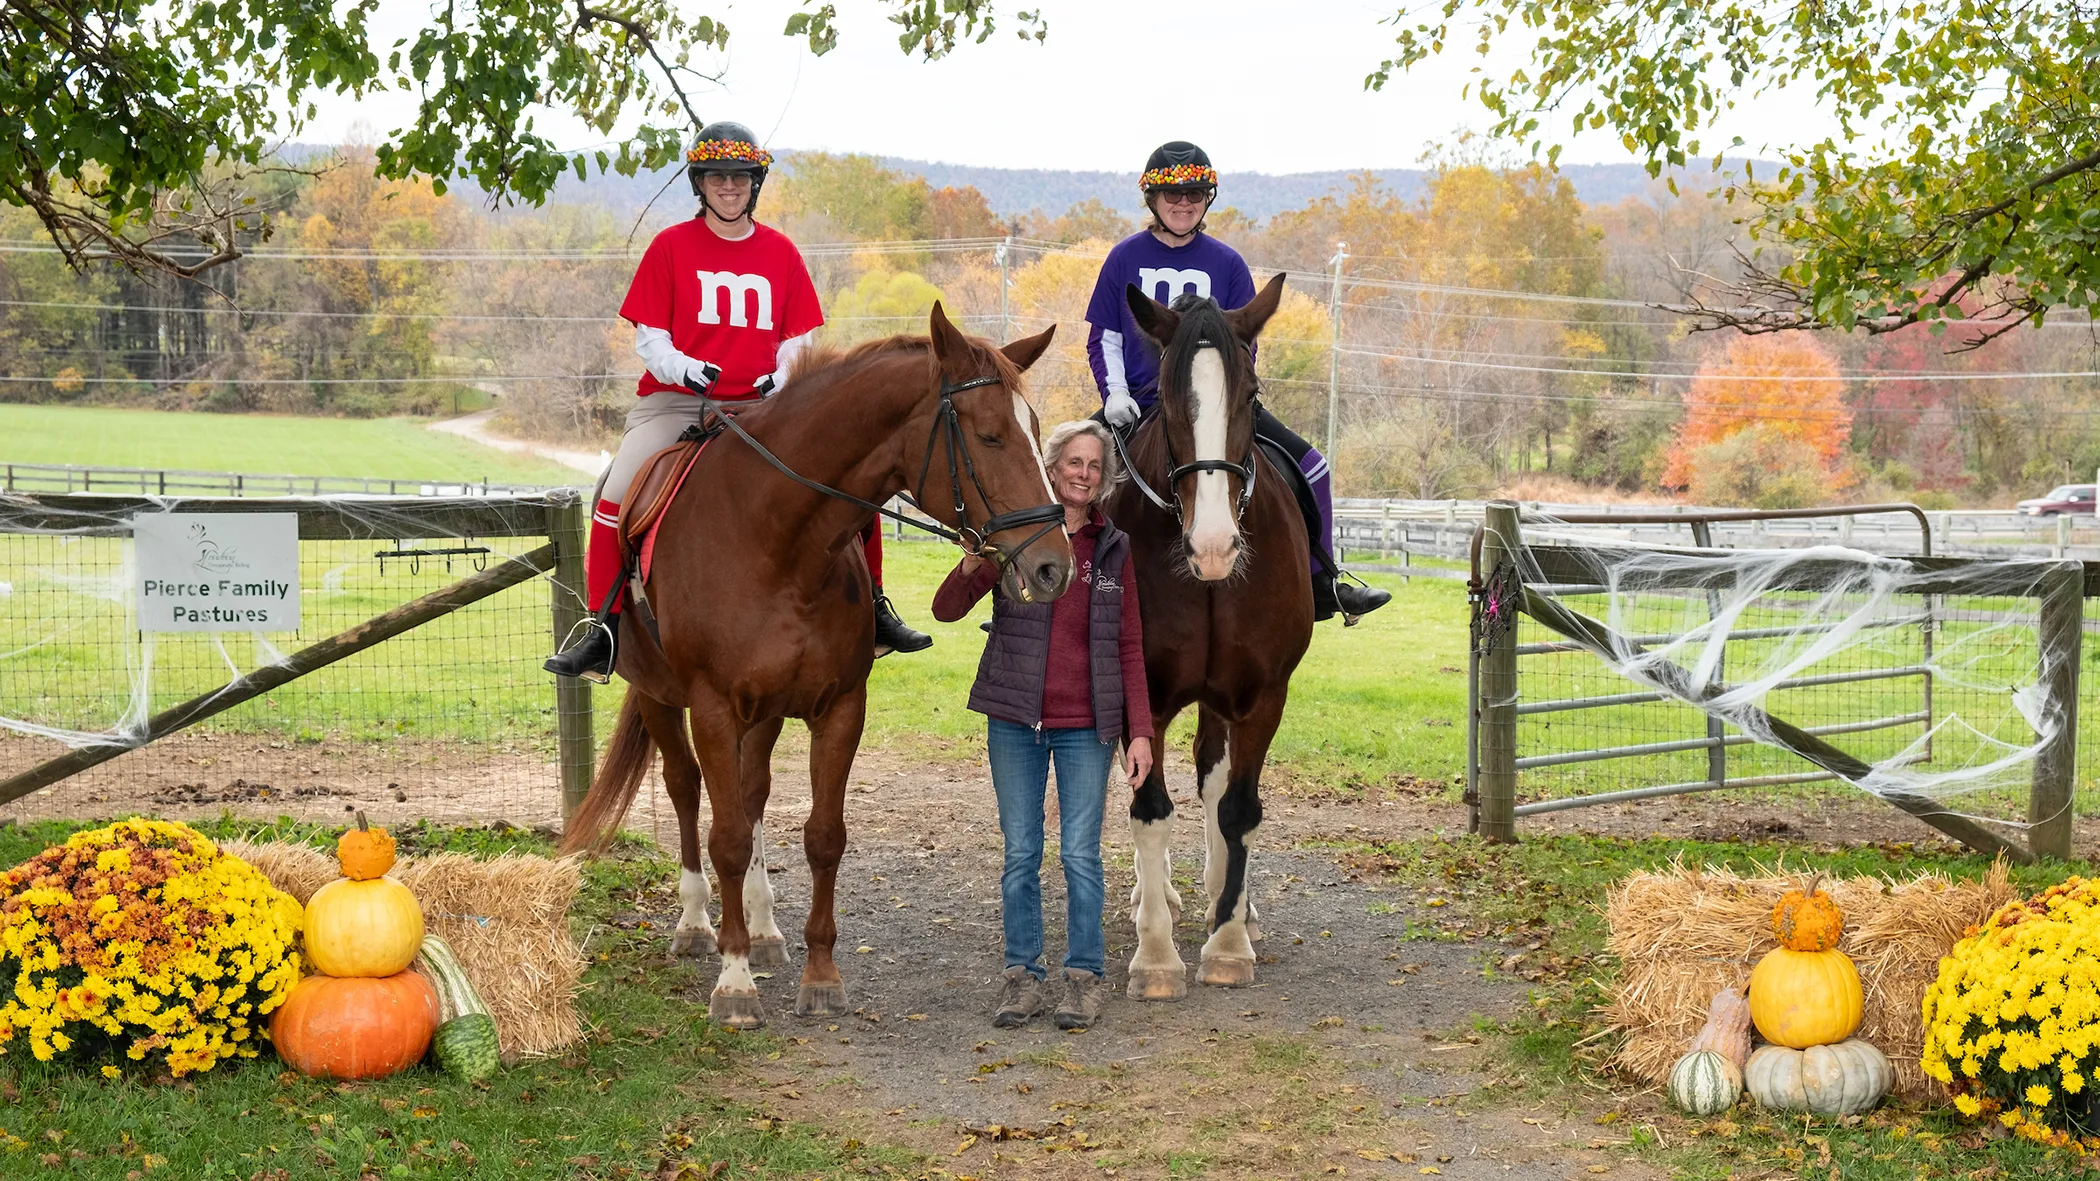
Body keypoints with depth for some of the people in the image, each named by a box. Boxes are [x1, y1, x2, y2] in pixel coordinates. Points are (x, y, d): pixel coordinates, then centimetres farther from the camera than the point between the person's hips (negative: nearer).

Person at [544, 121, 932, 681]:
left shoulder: (781, 252, 9)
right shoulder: (671, 246, 2)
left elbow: (797, 339, 11)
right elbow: (649, 338, 1)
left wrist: (782, 377, -11)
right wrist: (685, 369, -19)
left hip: (761, 404, 2)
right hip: (676, 402, -2)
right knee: (616, 495, -23)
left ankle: (872, 610, 8)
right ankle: (603, 630, -12)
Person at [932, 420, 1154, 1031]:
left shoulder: (1113, 548, 4)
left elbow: (1129, 646, 6)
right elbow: (946, 610, -9)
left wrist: (1140, 731, -1)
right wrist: (973, 565, -30)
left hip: (1086, 726, 1)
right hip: (1016, 720, 0)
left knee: (1080, 853, 2)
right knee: (1020, 853, 7)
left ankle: (1085, 976, 13)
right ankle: (1023, 974, 16)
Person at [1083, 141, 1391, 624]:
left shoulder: (1226, 263, 6)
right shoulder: (1126, 258, 3)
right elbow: (1103, 337, 8)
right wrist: (1114, 393, -8)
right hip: (1140, 403, -1)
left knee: (1309, 465, -8)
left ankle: (1321, 587, 5)